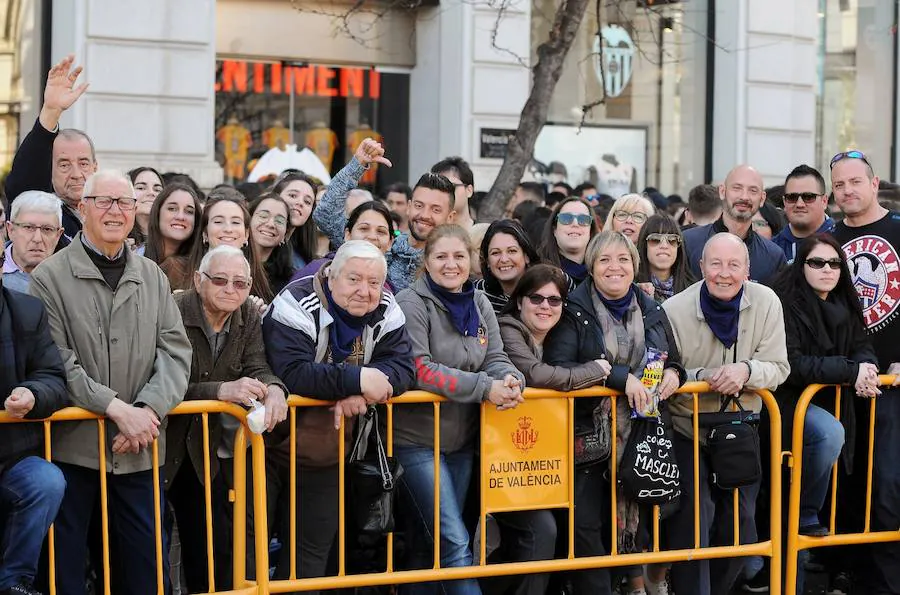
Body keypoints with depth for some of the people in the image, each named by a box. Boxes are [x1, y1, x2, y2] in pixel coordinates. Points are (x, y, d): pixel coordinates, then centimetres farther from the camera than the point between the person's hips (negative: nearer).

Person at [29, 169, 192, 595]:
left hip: (140, 448, 4)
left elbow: (175, 352, 4)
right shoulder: (49, 277, -3)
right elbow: (56, 362, -11)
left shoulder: (153, 277, 11)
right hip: (72, 447, -3)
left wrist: (148, 408, -13)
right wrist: (117, 408, -18)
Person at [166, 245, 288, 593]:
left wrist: (273, 388, -32)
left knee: (215, 544, 6)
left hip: (206, 450, 5)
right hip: (160, 445, -5)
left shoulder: (249, 319, 1)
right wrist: (221, 390, -37)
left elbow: (257, 369, -8)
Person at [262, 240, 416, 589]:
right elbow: (291, 373, -34)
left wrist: (360, 395, -30)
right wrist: (357, 380, -35)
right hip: (270, 447, -5)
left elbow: (404, 369, -13)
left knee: (313, 550, 12)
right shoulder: (298, 306, -22)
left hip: (326, 458, 5)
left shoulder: (386, 314, -5)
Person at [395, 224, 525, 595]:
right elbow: (418, 369, -21)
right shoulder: (411, 304, -12)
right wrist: (484, 388, -25)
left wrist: (510, 379, -21)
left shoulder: (479, 304, 8)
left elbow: (495, 358, 4)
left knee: (427, 544, 14)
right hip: (417, 440, -6)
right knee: (456, 543, -11)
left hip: (462, 439, 6)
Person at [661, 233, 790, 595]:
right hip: (686, 432, -3)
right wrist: (704, 377, -29)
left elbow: (778, 368, -8)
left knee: (740, 525, 11)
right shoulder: (675, 310, -14)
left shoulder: (767, 303, -8)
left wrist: (746, 370, -28)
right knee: (692, 525, -12)